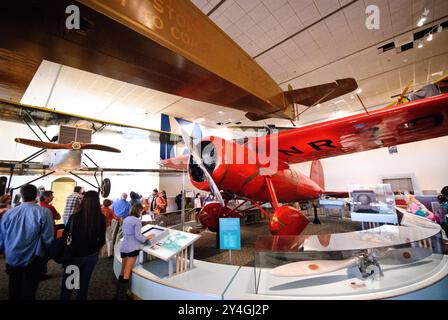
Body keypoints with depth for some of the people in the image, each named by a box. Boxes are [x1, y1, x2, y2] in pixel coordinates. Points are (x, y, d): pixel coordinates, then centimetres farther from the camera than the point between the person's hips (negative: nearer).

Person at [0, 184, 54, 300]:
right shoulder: (44, 212, -18)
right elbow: (48, 238, -16)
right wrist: (49, 253, 5)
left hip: (12, 260, 4)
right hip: (32, 260, -4)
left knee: (13, 290, 24)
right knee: (28, 292, 11)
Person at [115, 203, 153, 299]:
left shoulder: (126, 219, 11)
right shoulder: (137, 220, -13)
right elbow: (138, 236, -16)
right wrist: (147, 238, 1)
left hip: (123, 248, 8)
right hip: (132, 248, -8)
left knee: (122, 272, 17)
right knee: (127, 273, 0)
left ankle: (118, 293, 24)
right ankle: (120, 294, 4)